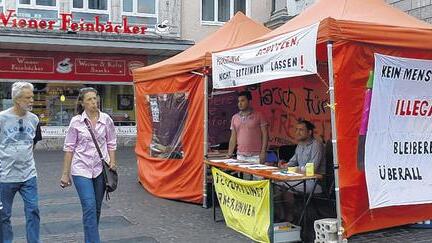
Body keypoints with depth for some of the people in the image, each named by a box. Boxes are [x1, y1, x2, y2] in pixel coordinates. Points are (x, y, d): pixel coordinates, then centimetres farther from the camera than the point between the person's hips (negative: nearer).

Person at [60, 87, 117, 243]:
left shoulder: (106, 119, 1)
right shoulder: (76, 121, -3)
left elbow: (111, 143, 9)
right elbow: (69, 148, 1)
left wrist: (112, 162, -1)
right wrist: (65, 173, 1)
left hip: (101, 169, 3)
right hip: (81, 169, -2)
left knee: (96, 209, 11)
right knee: (90, 208, -13)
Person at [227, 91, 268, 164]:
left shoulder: (258, 116, -1)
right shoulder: (235, 118, 10)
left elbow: (265, 135, -3)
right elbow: (233, 138, 12)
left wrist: (263, 152, -11)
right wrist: (229, 154, 4)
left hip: (255, 157, -3)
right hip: (240, 156, 4)